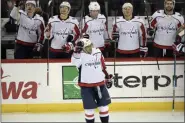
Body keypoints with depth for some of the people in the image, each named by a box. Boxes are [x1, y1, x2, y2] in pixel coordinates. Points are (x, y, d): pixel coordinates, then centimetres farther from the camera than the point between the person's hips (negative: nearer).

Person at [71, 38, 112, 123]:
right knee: (89, 107, 0)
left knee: (104, 105, 12)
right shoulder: (80, 54, -12)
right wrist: (77, 50, -46)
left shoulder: (98, 52, 2)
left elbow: (103, 67, 15)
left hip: (100, 83, 4)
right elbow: (75, 62, -36)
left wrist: (108, 77, 19)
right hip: (86, 86, -4)